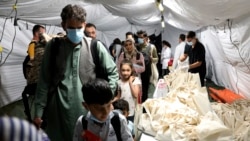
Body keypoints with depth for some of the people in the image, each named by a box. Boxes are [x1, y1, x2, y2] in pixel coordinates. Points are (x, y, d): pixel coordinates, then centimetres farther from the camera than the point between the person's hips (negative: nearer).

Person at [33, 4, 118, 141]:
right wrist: (38, 111, 1)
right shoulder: (53, 47, -1)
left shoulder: (95, 46, -3)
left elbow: (112, 72, 6)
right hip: (58, 110, 1)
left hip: (87, 108, 0)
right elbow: (44, 80, 2)